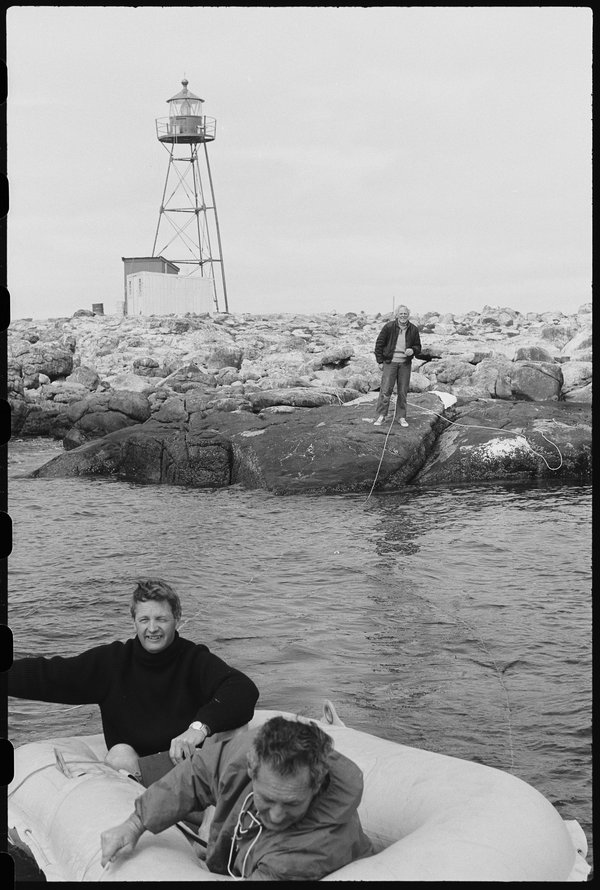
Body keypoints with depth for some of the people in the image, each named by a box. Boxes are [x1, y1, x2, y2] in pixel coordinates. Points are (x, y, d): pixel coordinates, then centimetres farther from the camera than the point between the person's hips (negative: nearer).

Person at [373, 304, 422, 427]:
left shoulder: (413, 329, 3)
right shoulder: (389, 327, -5)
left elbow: (418, 346, 13)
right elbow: (379, 344, 0)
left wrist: (412, 350, -11)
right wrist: (380, 361, -3)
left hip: (405, 363, 3)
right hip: (390, 362, -3)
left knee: (403, 391, 6)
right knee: (386, 390, -6)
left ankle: (401, 417, 14)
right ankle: (381, 416, 1)